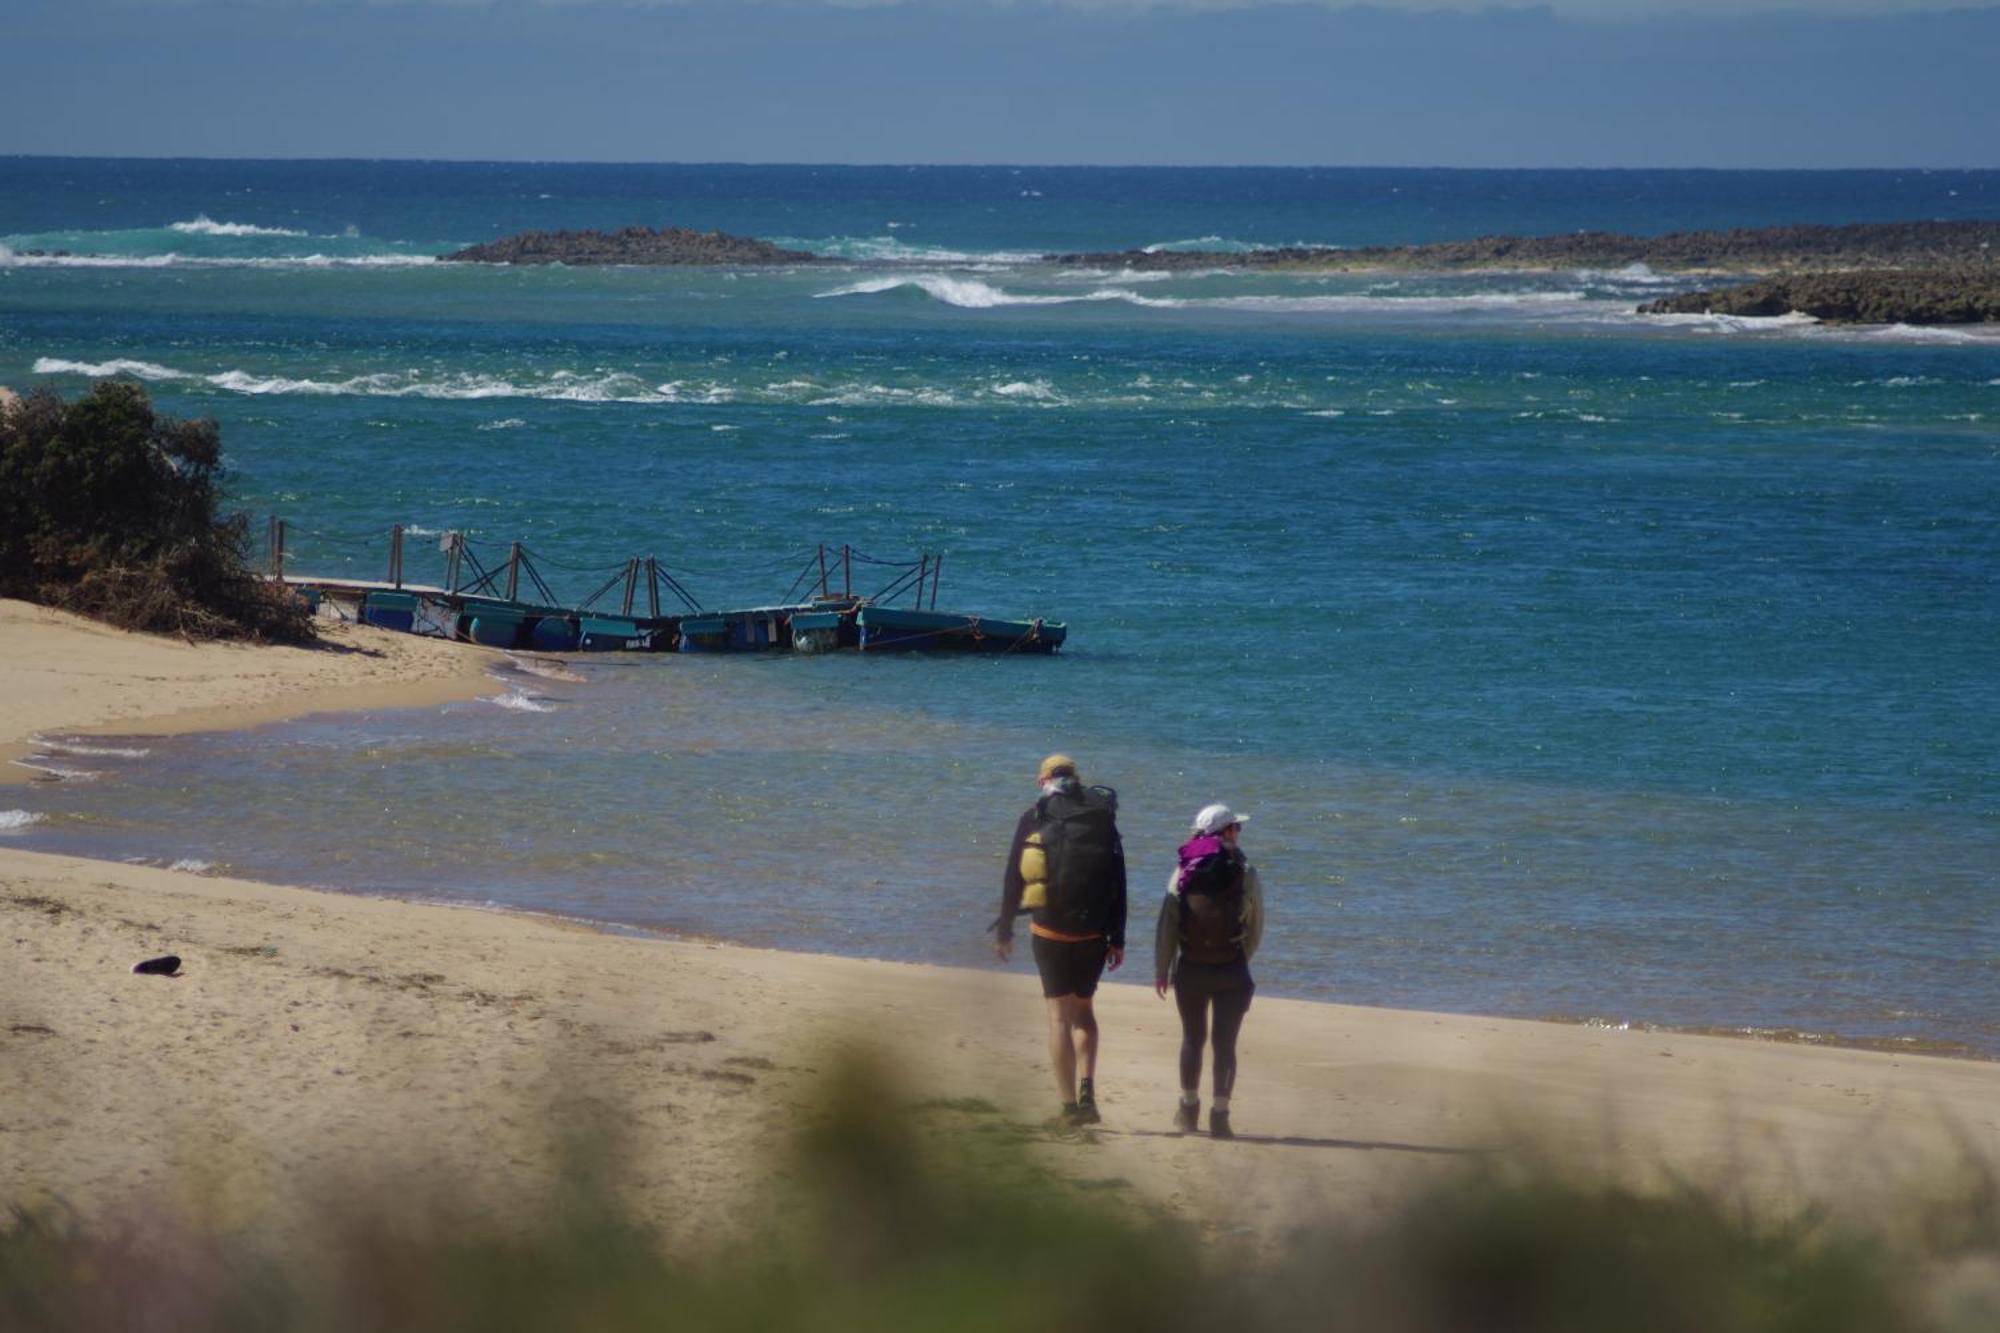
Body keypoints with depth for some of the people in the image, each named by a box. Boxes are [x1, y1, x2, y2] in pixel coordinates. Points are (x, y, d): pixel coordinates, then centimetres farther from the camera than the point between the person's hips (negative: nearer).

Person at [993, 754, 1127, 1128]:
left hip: (1049, 929, -2)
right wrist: (1117, 939, 8)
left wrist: (1003, 931, 10)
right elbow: (1118, 883, 3)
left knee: (1060, 1014, 2)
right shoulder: (1102, 819, 4)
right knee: (1082, 1009, 18)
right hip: (1093, 932, 2)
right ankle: (1087, 1088, -2)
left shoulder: (1033, 819, -1)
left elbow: (1013, 879, 1)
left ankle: (1070, 1105, -2)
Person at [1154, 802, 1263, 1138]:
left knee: (1193, 1039, 16)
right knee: (1224, 1043, 0)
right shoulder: (1245, 873, -4)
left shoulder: (1184, 872, 1)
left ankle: (1188, 1109, 25)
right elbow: (1256, 928, 1)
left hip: (1190, 969, 2)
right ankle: (1220, 1115, -5)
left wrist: (1161, 969, 4)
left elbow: (1166, 924, -1)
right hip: (1231, 971, -2)